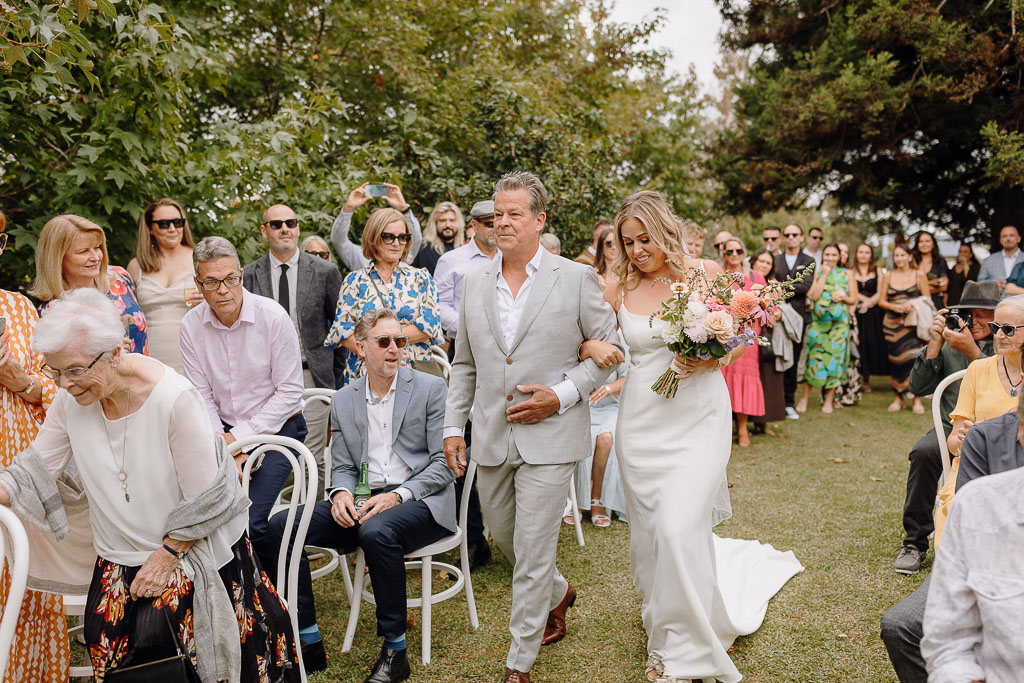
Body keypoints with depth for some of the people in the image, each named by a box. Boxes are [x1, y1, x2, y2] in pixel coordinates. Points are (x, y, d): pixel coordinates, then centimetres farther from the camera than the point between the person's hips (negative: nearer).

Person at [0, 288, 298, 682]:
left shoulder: (173, 398, -27)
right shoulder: (71, 397, -8)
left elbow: (204, 501, -20)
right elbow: (37, 466, 1)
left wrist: (168, 554, -14)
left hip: (186, 546, -5)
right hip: (118, 551, 5)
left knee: (153, 637, -13)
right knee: (105, 634, -6)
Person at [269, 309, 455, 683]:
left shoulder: (430, 388, 0)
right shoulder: (343, 400, 13)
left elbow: (444, 464, -5)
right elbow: (343, 466, 14)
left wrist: (398, 495, -18)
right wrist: (341, 493, -10)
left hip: (420, 501, -4)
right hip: (364, 501, 5)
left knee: (376, 531, -37)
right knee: (282, 524, -14)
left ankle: (394, 650, -18)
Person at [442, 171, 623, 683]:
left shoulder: (576, 278, -4)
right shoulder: (475, 282, 8)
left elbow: (607, 350, 0)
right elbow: (464, 364, 14)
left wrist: (562, 395, -13)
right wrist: (454, 426, 8)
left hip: (549, 435, -5)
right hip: (491, 435, 5)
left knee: (532, 550, 0)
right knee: (503, 536, 19)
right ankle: (559, 594, 48)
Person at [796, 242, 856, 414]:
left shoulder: (846, 274, 10)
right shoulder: (817, 272, 6)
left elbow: (854, 298, 12)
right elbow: (814, 296, -8)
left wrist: (844, 298, -9)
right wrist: (824, 274, -7)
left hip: (839, 322, 1)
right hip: (818, 321, -1)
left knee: (835, 357, 1)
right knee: (814, 356, -5)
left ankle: (828, 400, 11)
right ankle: (805, 397, 6)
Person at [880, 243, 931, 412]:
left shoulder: (919, 275, 5)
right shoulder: (887, 276, 10)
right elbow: (881, 301, 8)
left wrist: (912, 305, -14)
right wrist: (895, 307, -10)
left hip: (913, 323, -2)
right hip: (892, 323, 2)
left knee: (914, 359, -12)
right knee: (895, 361, 2)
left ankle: (917, 400, -6)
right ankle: (898, 398, 14)